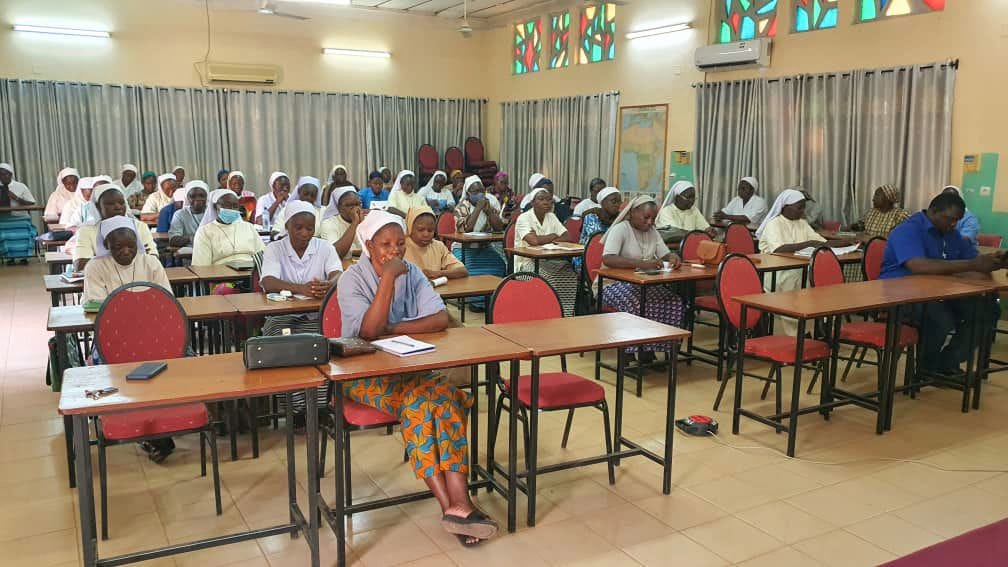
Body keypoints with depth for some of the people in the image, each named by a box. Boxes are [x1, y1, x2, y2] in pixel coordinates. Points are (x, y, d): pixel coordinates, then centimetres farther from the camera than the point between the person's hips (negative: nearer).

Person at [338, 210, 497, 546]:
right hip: (367, 374, -4)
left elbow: (442, 320, -7)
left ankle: (459, 503, -34)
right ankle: (450, 506, -28)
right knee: (418, 402, -32)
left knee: (449, 397, -27)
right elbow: (369, 331, -22)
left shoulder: (412, 273, 4)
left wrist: (393, 329, -16)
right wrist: (388, 278, -23)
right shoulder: (351, 279, -7)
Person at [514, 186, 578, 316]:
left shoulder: (551, 217, 11)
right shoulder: (523, 218, -8)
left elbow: (567, 237, 2)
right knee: (548, 278, -33)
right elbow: (534, 240, -25)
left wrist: (543, 240, -13)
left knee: (570, 274, -23)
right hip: (527, 262, -5)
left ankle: (565, 314, -16)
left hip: (548, 261, 5)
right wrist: (553, 236, -7)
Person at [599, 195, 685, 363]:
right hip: (614, 284, -7)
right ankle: (631, 349, -18)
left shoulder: (652, 231, 10)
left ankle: (650, 349, -8)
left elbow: (666, 254, 11)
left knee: (674, 302, -16)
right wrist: (642, 264, -39)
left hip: (642, 284, 7)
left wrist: (673, 258, -16)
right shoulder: (620, 229, -14)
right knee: (638, 305, -35)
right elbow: (607, 259, -29)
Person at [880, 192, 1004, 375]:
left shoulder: (952, 234, 12)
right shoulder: (908, 231, -16)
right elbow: (919, 266, -33)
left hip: (939, 294, 9)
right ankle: (928, 369, -6)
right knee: (942, 319, -35)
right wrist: (972, 265, -35)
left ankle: (947, 363, 4)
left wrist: (993, 262, -14)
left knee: (988, 308, -7)